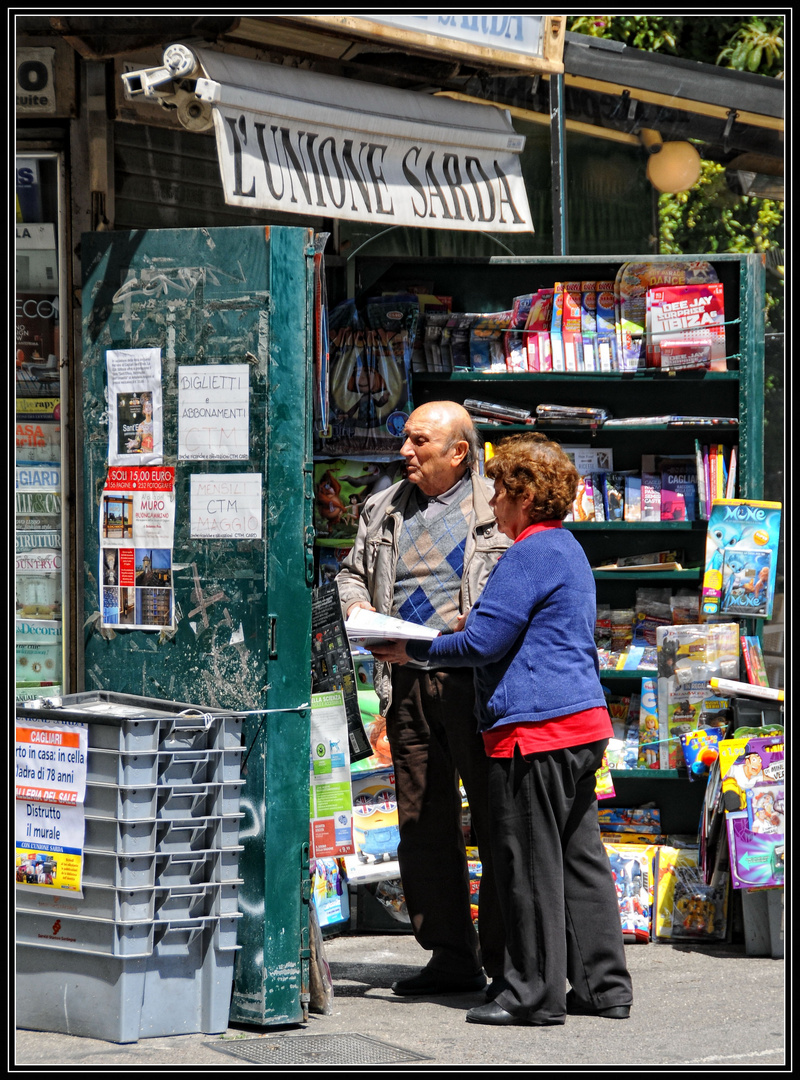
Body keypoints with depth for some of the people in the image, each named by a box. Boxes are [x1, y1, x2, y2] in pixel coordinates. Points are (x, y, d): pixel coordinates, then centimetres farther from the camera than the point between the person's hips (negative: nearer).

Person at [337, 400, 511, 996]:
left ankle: (506, 957, 3)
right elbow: (352, 573, 25)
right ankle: (451, 956, 13)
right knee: (423, 822, 6)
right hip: (407, 682, 5)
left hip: (475, 678, -5)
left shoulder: (498, 507, 1)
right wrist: (358, 607, 3)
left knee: (495, 818, -4)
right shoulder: (383, 510, 18)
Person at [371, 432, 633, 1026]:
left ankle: (536, 992, 1)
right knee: (579, 856, 12)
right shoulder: (568, 549, 18)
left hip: (537, 730, -10)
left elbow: (482, 643, -14)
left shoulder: (530, 554, -13)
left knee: (529, 862, -3)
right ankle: (603, 986, 15)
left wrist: (413, 651, -2)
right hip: (584, 719, 10)